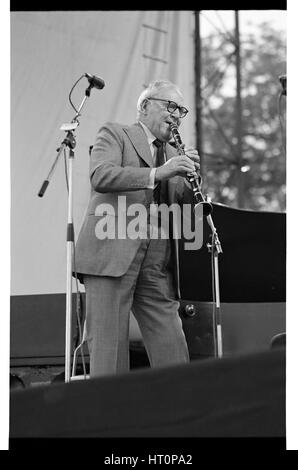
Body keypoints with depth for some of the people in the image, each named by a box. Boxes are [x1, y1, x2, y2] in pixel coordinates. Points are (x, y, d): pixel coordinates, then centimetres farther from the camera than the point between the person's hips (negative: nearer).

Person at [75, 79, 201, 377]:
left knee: (173, 354, -1)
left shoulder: (172, 154, 25)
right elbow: (101, 176, -13)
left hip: (156, 266, 6)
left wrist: (190, 174, 1)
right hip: (111, 256, -6)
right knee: (108, 350, -8)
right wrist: (157, 173, -21)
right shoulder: (114, 134, 7)